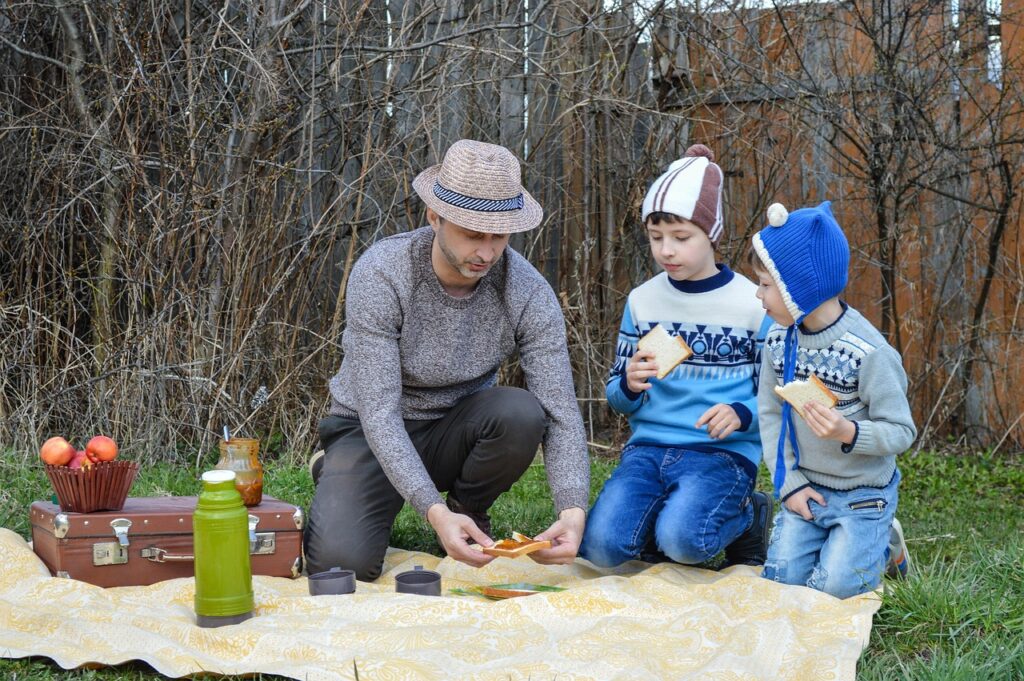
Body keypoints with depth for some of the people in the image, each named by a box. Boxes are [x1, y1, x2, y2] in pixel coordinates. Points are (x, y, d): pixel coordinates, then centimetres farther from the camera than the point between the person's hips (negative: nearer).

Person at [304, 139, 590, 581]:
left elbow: (561, 412, -19)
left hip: (456, 429, 2)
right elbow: (379, 413, -28)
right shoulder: (380, 274, -26)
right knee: (340, 561, -26)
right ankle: (334, 479, 11)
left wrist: (573, 512, -37)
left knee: (522, 413, -31)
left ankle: (469, 509, 1)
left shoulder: (529, 292, -18)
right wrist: (433, 511, -41)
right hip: (371, 432, -2)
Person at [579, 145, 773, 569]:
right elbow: (617, 398, 14)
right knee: (601, 547, -22)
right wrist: (629, 385, -10)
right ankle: (675, 509, 8)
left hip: (723, 451, -3)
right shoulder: (642, 301, 8)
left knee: (682, 541, -31)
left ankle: (746, 515, 3)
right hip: (648, 446, 3)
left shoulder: (753, 304, -1)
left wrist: (742, 415, -19)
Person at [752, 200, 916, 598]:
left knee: (833, 587, -11)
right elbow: (769, 412, 1)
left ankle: (880, 544, 19)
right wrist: (790, 483, -6)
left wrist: (849, 433, -37)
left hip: (862, 495, -5)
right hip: (806, 488, 5)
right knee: (781, 578, -2)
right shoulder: (779, 339, -5)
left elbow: (901, 431, -18)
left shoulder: (869, 352, -22)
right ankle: (833, 538, 25)